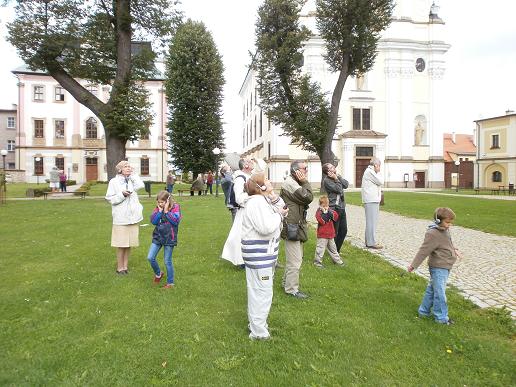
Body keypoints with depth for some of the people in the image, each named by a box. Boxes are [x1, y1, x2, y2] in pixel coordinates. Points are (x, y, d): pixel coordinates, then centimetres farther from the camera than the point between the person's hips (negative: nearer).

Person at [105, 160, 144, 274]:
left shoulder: (132, 180, 12)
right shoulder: (114, 181, 0)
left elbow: (140, 185, -8)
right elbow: (110, 198, -4)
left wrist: (133, 174, 0)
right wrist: (122, 194, -17)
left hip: (133, 217, 4)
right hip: (121, 218, -4)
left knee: (129, 243, 10)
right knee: (121, 244, 1)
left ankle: (125, 266, 22)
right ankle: (120, 267, 14)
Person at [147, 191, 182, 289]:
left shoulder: (175, 207, -8)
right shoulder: (157, 208, 4)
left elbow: (175, 221, -19)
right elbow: (153, 221, -6)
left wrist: (166, 211, -17)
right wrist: (160, 210, -13)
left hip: (169, 238, -5)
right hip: (157, 236, 5)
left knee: (167, 261, 3)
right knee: (150, 258, 1)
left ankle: (170, 282, 19)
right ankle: (158, 274, 29)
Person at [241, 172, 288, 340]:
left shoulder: (262, 200, 11)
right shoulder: (256, 202, -21)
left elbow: (282, 208, 10)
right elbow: (266, 227, -30)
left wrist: (274, 196, -4)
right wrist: (278, 214, -15)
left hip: (264, 254, 11)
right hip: (259, 256, -11)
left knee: (258, 291, 22)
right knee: (262, 292, -3)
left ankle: (256, 324, 37)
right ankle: (259, 332, 9)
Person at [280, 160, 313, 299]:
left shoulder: (295, 182, 16)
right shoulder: (289, 183, -18)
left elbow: (308, 198, 13)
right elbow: (308, 197, -22)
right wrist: (305, 182, -15)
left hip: (297, 226, 11)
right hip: (292, 227, -11)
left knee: (295, 258, 22)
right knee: (295, 260, -3)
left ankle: (287, 282, 36)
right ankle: (292, 289, 8)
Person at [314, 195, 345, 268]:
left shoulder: (330, 210, 9)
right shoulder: (319, 211, -11)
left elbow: (336, 217, -5)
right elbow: (322, 221, -25)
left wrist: (330, 212, -18)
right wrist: (325, 212, -25)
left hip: (330, 233, 7)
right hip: (322, 234, -6)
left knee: (333, 248, 20)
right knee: (320, 248, -4)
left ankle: (337, 260, 32)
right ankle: (317, 261, 6)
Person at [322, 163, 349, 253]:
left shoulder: (337, 177, 13)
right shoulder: (326, 180, -13)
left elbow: (346, 184, 1)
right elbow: (339, 189, -18)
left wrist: (338, 177, -6)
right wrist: (336, 179, -13)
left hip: (342, 208, 9)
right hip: (334, 209, -9)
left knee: (343, 230, 14)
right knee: (334, 232, 0)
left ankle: (337, 250, 27)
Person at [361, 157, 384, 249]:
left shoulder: (371, 172, 22)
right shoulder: (369, 172, -11)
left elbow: (379, 183, 26)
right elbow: (380, 181, -12)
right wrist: (378, 172, -3)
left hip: (373, 200, 11)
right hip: (371, 201, -11)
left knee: (372, 222, 13)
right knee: (371, 222, -9)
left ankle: (369, 241, 19)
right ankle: (371, 243, -6)